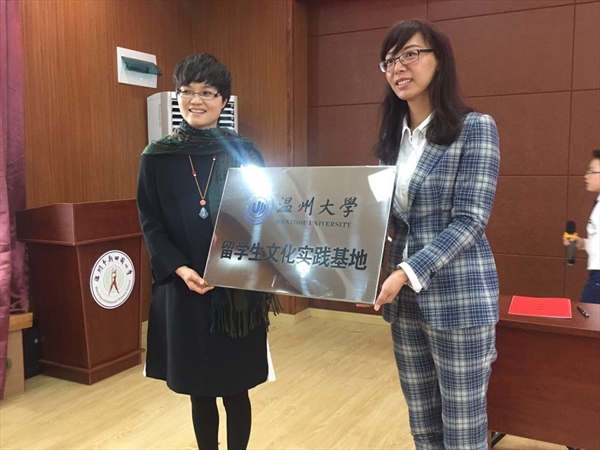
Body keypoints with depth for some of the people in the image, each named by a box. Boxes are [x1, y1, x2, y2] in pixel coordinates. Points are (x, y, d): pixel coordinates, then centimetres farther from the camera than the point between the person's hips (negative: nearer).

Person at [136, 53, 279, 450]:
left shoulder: (245, 153, 1)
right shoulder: (157, 157, 1)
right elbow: (150, 224, 0)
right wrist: (180, 269, -15)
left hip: (238, 290, 0)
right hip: (183, 290, 1)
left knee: (235, 388, 8)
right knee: (199, 390, 12)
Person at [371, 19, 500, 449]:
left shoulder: (475, 128, -8)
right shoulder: (392, 138, 10)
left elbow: (469, 220, -16)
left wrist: (409, 273, -24)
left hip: (459, 299, -5)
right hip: (405, 300, 6)